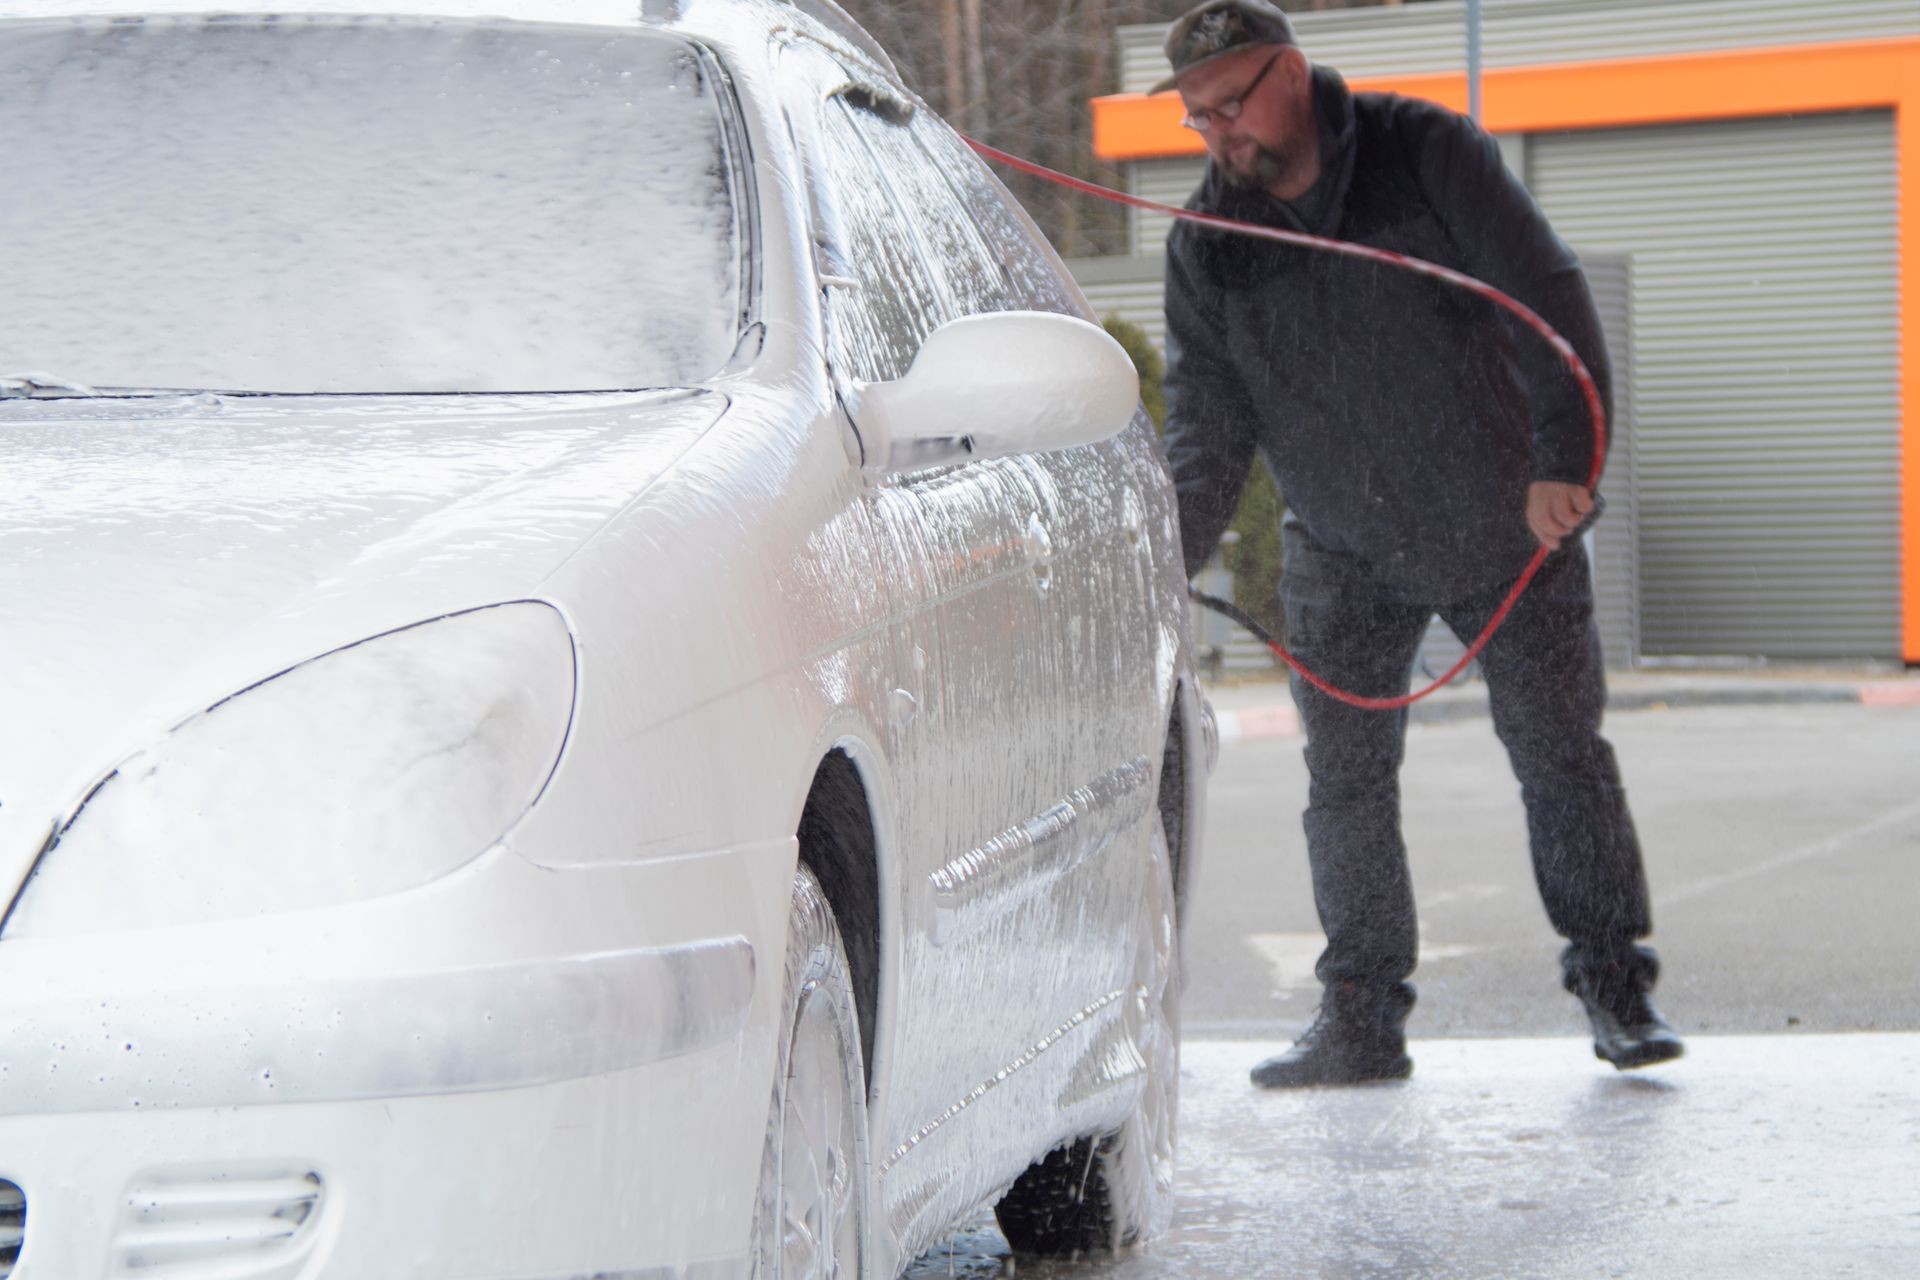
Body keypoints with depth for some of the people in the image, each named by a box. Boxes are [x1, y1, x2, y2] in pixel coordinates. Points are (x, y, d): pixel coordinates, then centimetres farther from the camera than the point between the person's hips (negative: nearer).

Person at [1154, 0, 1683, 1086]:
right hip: (1342, 557, 3)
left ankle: (1616, 986, 14)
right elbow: (1209, 424, -2)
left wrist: (1564, 459, -21)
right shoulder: (1207, 245, -2)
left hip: (1511, 528, -3)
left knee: (1563, 757, 1)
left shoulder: (1430, 153, -12)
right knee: (1346, 784, 0)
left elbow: (1550, 299, -13)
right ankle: (1361, 1023, 8)